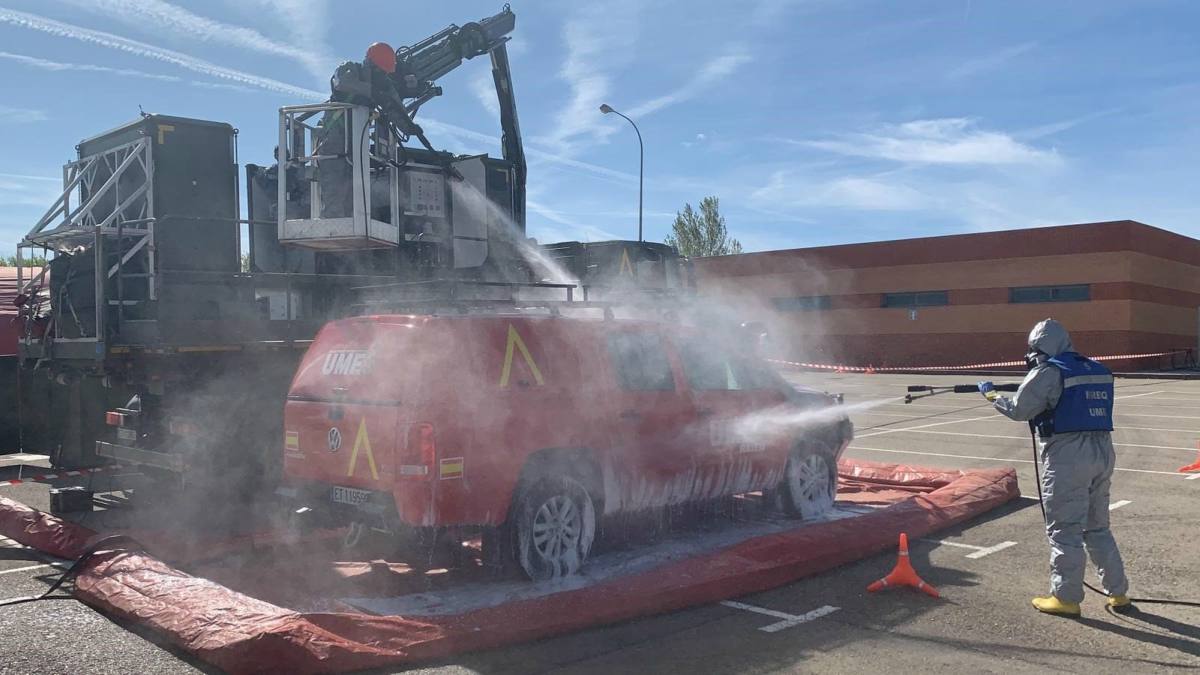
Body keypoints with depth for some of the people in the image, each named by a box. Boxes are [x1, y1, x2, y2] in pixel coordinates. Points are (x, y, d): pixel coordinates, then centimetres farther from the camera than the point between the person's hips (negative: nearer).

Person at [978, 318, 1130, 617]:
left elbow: (1018, 410, -4)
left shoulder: (1048, 372, -8)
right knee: (1097, 527, 19)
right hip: (1103, 451, 7)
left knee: (1064, 529, 1)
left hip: (1069, 456, -7)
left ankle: (1066, 597, 7)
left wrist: (991, 394, 10)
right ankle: (1118, 592, 24)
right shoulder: (1098, 371, 13)